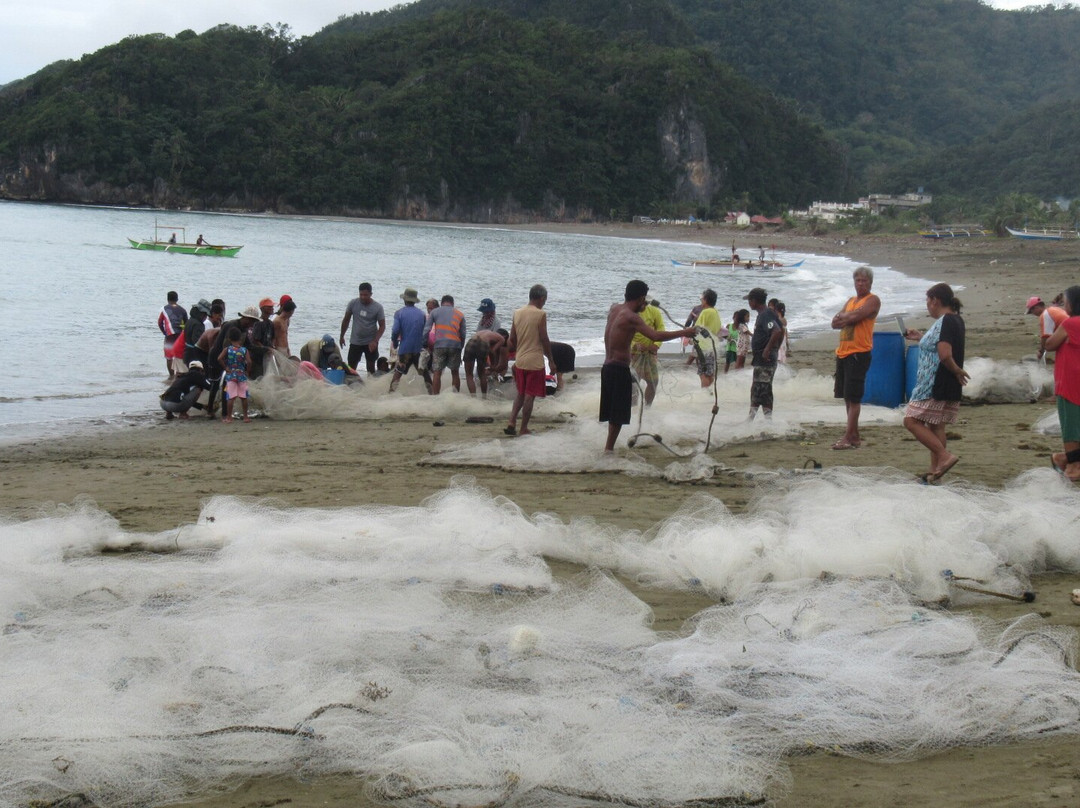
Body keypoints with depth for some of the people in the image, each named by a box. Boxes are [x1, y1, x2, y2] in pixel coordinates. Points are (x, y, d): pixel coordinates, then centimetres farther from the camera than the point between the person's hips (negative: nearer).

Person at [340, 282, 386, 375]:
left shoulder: (378, 307, -11)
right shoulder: (353, 303, -6)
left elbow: (382, 326, -8)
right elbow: (346, 320, 7)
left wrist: (375, 341, -21)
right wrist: (342, 336, 11)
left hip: (370, 343, -1)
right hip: (355, 342, 1)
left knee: (371, 367, 4)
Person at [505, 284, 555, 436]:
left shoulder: (517, 313, 5)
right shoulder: (540, 314, -12)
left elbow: (512, 339, 9)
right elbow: (544, 340, -11)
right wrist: (551, 361, -3)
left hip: (519, 361, 6)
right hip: (535, 361, -6)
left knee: (520, 393, 20)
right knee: (529, 396, 2)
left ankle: (511, 422, 8)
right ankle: (523, 429, 6)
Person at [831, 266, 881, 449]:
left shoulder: (873, 300, -3)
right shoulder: (851, 301, 20)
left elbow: (857, 316, -18)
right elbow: (835, 322, 11)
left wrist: (843, 317, 0)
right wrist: (848, 317, -7)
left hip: (859, 353, -8)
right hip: (843, 352, 8)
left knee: (853, 397, -9)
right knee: (846, 396, 11)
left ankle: (848, 438, -11)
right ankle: (854, 435, 18)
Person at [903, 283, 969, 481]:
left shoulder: (945, 322, -17)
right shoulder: (956, 321, 14)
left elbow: (944, 355, -28)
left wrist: (957, 371, -12)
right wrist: (920, 337, 29)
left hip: (935, 386, -10)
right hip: (951, 389, 10)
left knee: (912, 420, -4)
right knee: (935, 427, 13)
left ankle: (945, 456, -12)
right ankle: (935, 470, 13)